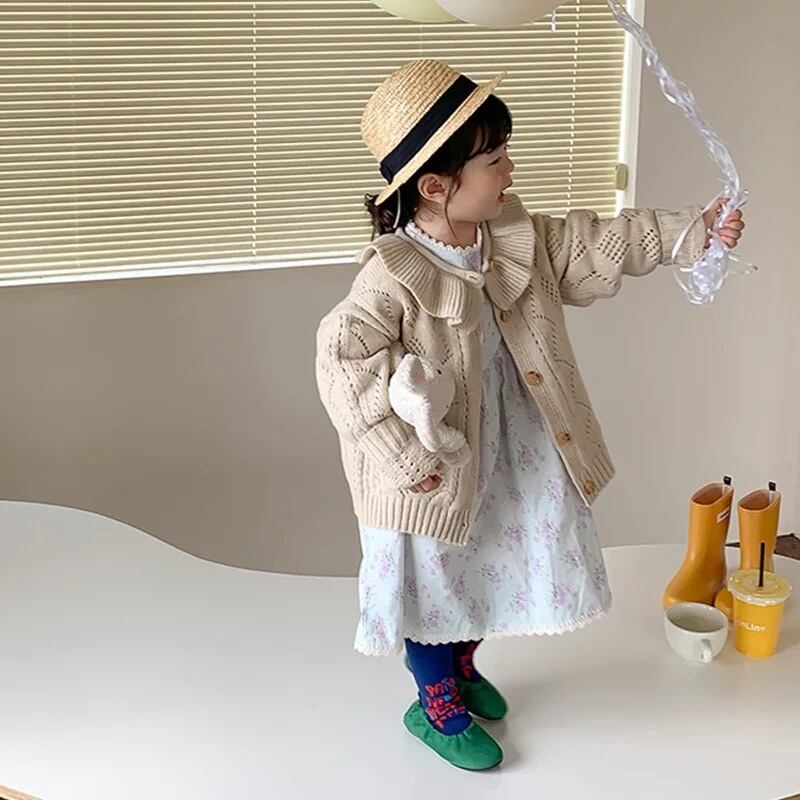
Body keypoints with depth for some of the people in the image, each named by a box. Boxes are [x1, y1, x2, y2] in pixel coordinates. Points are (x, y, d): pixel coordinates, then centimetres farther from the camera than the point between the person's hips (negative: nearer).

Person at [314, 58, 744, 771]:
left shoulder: (516, 235, -6)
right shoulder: (393, 274, -28)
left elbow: (595, 246, 3)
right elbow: (342, 355, -31)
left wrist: (691, 230, -1)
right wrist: (402, 453, -32)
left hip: (506, 453, 7)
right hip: (434, 469, -7)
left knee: (487, 566, 24)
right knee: (431, 580, 12)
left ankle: (462, 666, 51)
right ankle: (437, 706, 34)